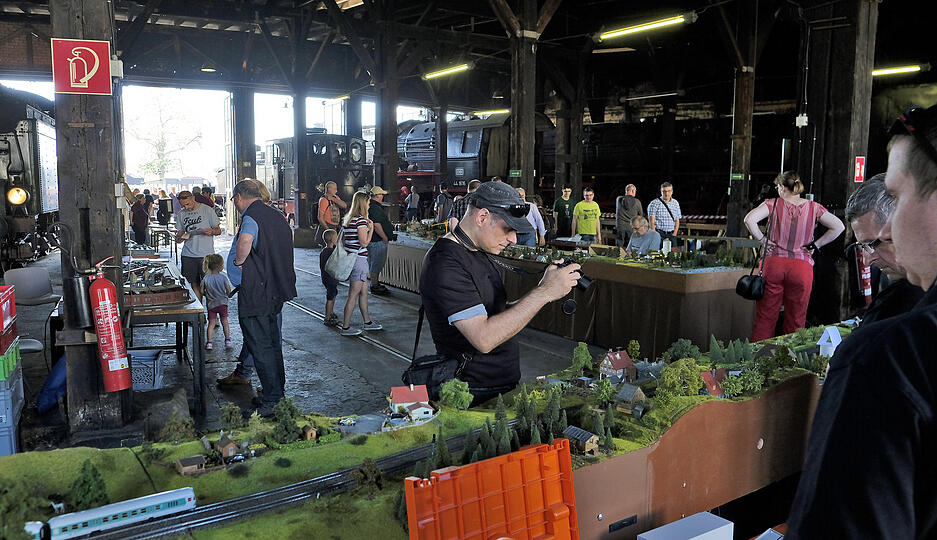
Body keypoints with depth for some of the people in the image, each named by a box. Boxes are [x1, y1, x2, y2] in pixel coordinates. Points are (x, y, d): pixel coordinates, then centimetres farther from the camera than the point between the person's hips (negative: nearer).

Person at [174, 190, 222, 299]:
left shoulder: (207, 210, -1)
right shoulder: (181, 215, 11)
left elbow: (218, 230, 2)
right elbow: (180, 232, 18)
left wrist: (211, 231, -20)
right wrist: (179, 238, -6)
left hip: (206, 254, -3)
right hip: (188, 255, 4)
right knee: (194, 284, 6)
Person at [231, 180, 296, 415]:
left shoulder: (251, 217, -15)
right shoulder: (276, 215, 12)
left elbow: (245, 240, -37)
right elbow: (288, 240, 24)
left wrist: (239, 260, -18)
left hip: (256, 294, -9)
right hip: (278, 289, 9)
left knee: (260, 347, -2)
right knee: (272, 343, 20)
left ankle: (271, 402, 2)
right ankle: (278, 391, 31)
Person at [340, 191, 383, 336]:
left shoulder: (347, 219, 11)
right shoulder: (361, 219, -16)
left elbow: (342, 240, 17)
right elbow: (364, 243, -17)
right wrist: (371, 228, -6)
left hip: (349, 258, 9)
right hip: (359, 259, -9)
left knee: (364, 291, 18)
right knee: (354, 294, -2)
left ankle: (367, 322, 28)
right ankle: (346, 327, 4)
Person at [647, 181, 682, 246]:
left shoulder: (676, 203, 13)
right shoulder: (654, 203, -3)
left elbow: (677, 221, 15)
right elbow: (651, 222, -6)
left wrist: (674, 234, 2)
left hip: (671, 234, 4)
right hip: (659, 234, -4)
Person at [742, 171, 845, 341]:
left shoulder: (773, 204, -2)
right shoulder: (813, 208, 3)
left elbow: (749, 220, -15)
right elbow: (838, 227, -2)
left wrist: (762, 239, -3)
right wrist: (815, 245, 4)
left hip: (773, 264, -1)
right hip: (802, 267, 1)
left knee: (765, 317, 6)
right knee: (796, 321, 10)